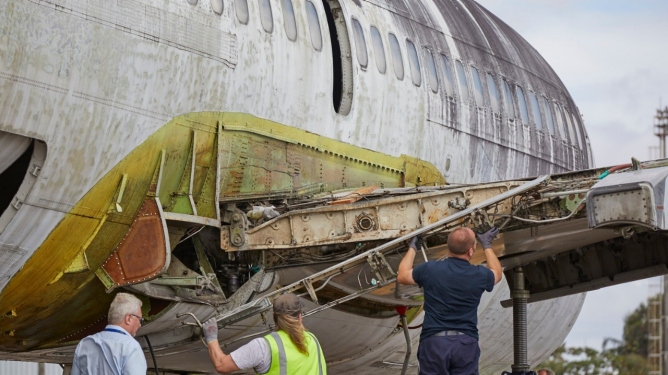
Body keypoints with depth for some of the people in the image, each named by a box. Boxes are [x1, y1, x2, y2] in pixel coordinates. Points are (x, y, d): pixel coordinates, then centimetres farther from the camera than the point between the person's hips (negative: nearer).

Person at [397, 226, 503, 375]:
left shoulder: (430, 269, -5)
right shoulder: (479, 275, -2)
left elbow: (402, 276, 16)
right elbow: (497, 273, 24)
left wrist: (412, 248, 30)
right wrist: (487, 245, 36)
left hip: (433, 341, -1)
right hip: (466, 343, 1)